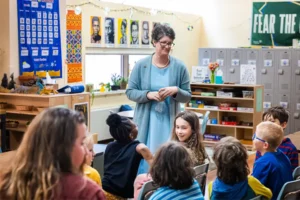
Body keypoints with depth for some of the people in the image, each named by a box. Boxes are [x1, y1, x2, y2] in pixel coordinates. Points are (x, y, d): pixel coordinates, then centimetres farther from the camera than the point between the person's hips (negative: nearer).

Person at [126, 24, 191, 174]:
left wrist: (176, 90, -17)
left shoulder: (179, 67, 0)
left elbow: (187, 96, 5)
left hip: (169, 121, 0)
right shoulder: (141, 65, -1)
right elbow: (130, 92, 1)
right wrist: (148, 94, -16)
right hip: (146, 121, 0)